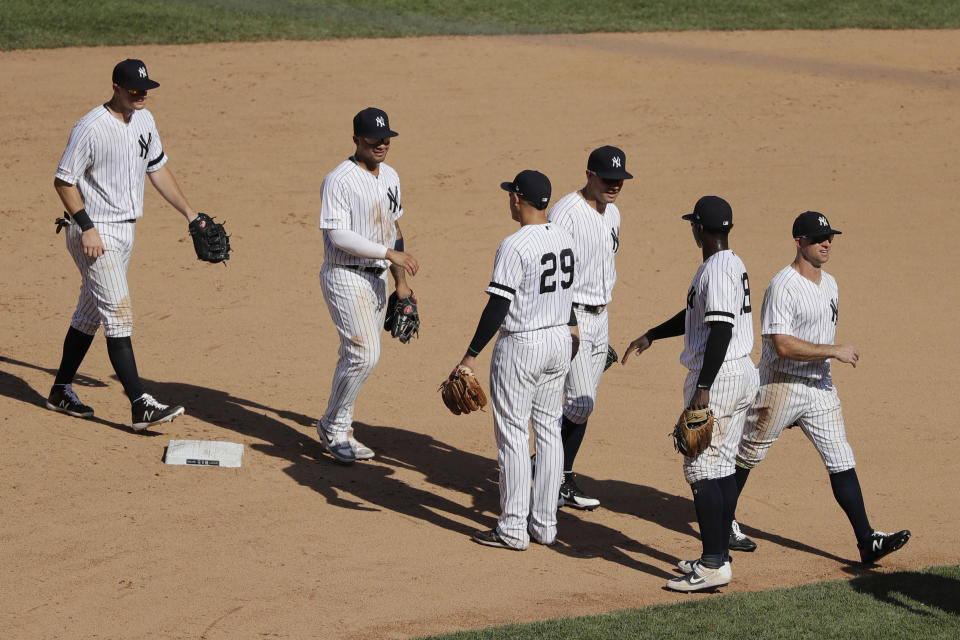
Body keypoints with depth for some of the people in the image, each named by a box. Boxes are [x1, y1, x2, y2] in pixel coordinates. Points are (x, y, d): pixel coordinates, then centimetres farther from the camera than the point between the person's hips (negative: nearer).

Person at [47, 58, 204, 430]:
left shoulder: (144, 120, 7)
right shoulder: (91, 128, -18)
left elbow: (157, 169, 17)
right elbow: (63, 181, -15)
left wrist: (189, 213, 15)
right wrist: (86, 228, -21)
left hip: (125, 230, 9)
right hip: (95, 233, -8)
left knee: (90, 314, 16)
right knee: (119, 314, -12)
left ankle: (61, 391, 27)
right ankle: (141, 406, -16)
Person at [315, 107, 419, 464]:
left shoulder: (390, 176, 11)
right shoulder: (339, 180, -15)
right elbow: (339, 235, -22)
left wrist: (401, 281, 17)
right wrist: (389, 253, -25)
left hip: (377, 278, 8)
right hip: (345, 277, -8)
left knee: (357, 356, 11)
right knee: (364, 354, -15)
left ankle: (337, 429, 21)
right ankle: (333, 427, 0)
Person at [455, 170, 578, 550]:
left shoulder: (515, 246, -19)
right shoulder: (564, 238, 5)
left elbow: (498, 307, -21)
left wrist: (472, 355, -17)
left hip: (521, 344, -8)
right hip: (560, 341, 8)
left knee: (512, 434, 0)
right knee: (549, 430, 13)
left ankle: (513, 530, 4)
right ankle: (545, 525, 18)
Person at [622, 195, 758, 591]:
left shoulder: (717, 270, -17)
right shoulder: (733, 265, 15)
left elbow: (721, 329, -25)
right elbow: (697, 315, 27)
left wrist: (703, 388, -26)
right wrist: (651, 336, 34)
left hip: (718, 378, -10)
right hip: (743, 374, 10)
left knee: (701, 468, -7)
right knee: (722, 466, 14)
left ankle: (713, 565, -9)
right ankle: (718, 556, 18)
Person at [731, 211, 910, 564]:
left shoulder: (830, 284, 11)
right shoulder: (782, 286, -16)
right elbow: (783, 346, -24)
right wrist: (834, 351, -22)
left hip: (820, 387, 7)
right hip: (781, 385, -7)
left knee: (842, 462, 0)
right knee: (747, 455, 8)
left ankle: (867, 540, -3)